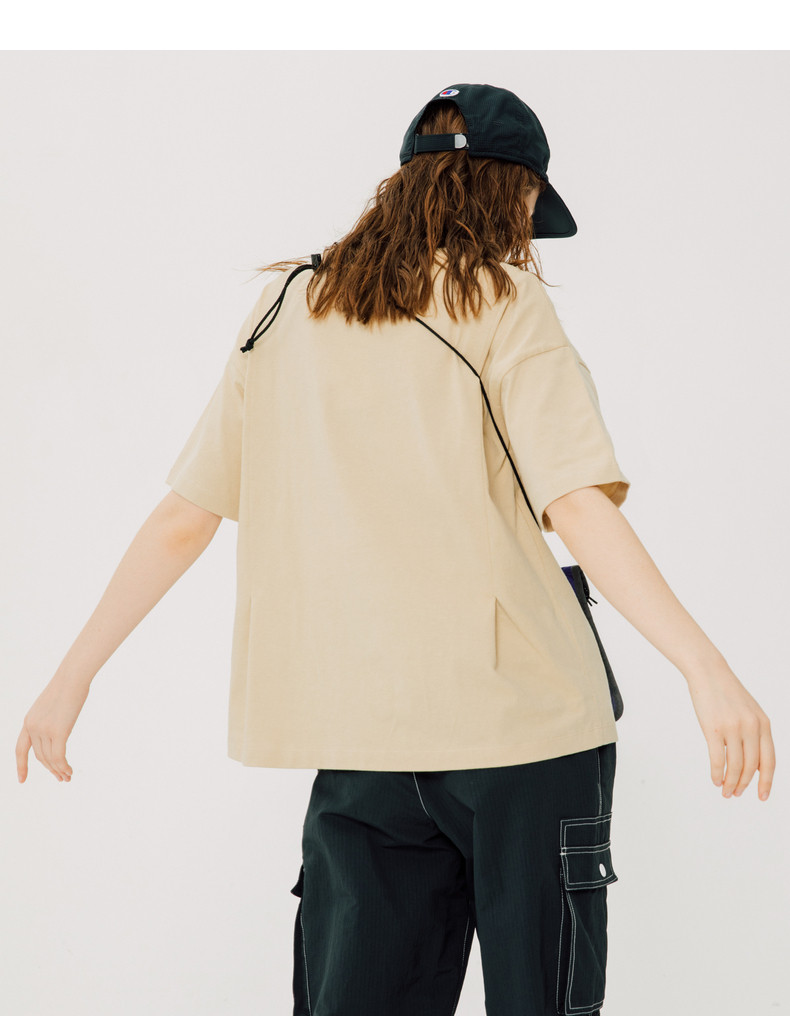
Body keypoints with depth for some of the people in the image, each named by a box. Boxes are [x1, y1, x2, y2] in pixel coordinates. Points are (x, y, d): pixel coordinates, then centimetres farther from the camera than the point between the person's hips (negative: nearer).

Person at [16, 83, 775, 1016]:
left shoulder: (285, 313, 11)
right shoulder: (503, 302, -1)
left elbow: (181, 520, 10)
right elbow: (579, 509, -14)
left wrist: (73, 676, 17)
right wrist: (706, 668, -19)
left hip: (358, 740, 4)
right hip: (522, 722, -4)